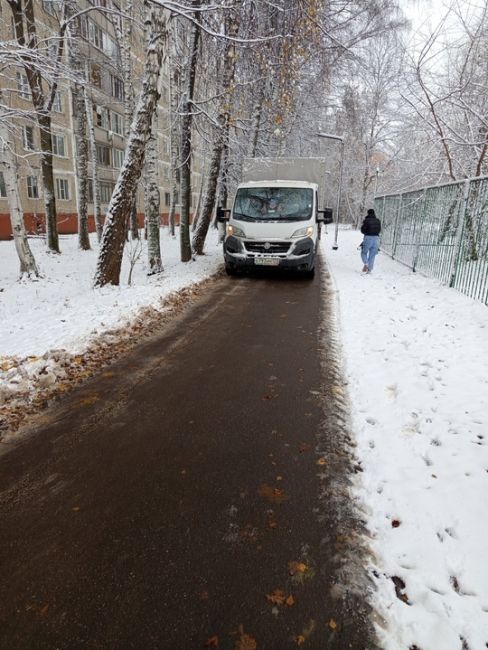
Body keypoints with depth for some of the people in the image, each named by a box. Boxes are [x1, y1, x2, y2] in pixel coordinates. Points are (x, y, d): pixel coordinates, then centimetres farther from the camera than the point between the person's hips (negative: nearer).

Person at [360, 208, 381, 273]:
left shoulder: (366, 220, -6)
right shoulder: (378, 221, 8)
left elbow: (363, 230, -6)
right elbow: (379, 230, 14)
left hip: (368, 238, -4)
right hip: (376, 238, 4)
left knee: (364, 253, 10)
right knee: (372, 255, 8)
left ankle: (366, 264, -15)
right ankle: (369, 269, 4)